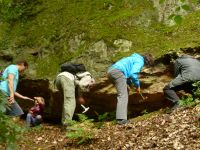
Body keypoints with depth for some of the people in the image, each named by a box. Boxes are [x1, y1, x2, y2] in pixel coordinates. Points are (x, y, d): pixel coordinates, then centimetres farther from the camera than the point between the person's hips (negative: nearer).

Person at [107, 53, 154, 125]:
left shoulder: (135, 58, 32)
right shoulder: (140, 61, 2)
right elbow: (133, 74, -12)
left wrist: (130, 83, 24)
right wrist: (138, 86, 1)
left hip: (110, 71, 10)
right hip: (117, 72, -10)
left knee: (125, 92, 22)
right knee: (123, 95, -14)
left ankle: (122, 113, 22)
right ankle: (121, 119, -25)